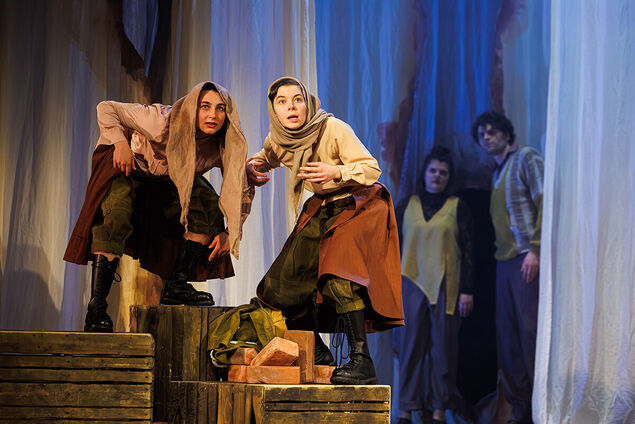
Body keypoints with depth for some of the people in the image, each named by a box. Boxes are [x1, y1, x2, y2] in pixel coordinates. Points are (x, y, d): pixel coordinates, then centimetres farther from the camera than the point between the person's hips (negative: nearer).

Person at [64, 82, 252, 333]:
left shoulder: (223, 149, -21)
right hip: (127, 169, -4)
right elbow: (106, 109, -24)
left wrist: (230, 233, -17)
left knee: (210, 206, -19)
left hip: (169, 185, 5)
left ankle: (176, 285, -13)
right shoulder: (163, 122, -33)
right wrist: (121, 144, -37)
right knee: (115, 218, -31)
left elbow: (243, 191, -6)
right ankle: (96, 310, -32)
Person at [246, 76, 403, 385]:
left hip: (360, 206, -7)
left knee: (338, 278, -29)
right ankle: (317, 355, 22)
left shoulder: (333, 129, -21)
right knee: (292, 279, 2)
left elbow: (372, 170, -21)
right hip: (323, 211, 7)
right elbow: (264, 159, 19)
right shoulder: (278, 139, -3)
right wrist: (251, 168, -4)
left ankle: (361, 360, -29)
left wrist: (336, 172, -38)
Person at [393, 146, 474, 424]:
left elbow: (467, 251, 3)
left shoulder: (457, 207, 5)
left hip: (446, 287, -1)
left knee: (443, 346, 0)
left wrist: (466, 290, -3)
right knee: (410, 345, -1)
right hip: (412, 284, 1)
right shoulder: (407, 206, 10)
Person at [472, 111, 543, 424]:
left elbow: (544, 202, -9)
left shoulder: (526, 158, 0)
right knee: (507, 336, 6)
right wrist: (499, 249, 8)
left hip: (527, 260, -8)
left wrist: (534, 249, -17)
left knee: (530, 331, -11)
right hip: (504, 261, 8)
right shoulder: (496, 174, 23)